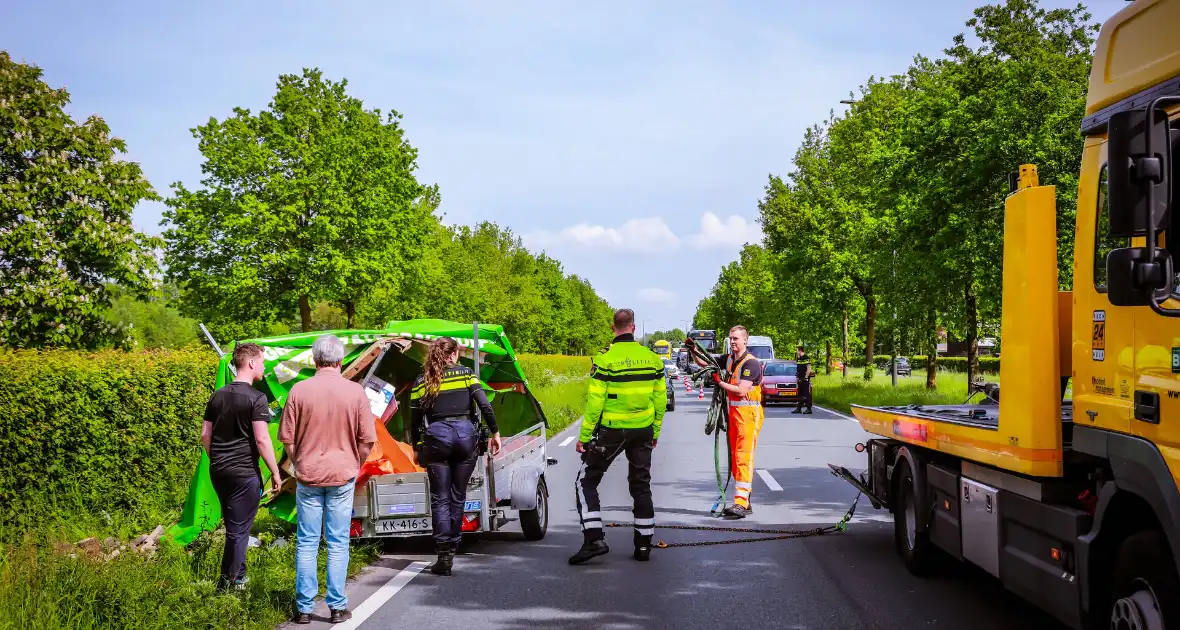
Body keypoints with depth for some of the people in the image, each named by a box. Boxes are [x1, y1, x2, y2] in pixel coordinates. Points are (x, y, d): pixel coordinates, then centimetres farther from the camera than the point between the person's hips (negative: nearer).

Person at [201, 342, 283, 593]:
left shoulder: (218, 396, 8)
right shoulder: (256, 398, -13)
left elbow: (205, 435, 12)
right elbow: (262, 440, -17)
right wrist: (275, 472, -9)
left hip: (219, 471, 7)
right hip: (244, 473, -7)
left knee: (233, 525, 20)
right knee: (239, 530, 1)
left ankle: (238, 575, 31)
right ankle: (226, 585, 3)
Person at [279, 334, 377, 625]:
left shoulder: (299, 390, -6)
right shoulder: (355, 391, -7)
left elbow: (287, 437, -1)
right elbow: (367, 439, -3)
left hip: (308, 474, 0)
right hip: (342, 475, 0)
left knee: (306, 543, 8)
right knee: (338, 544, 7)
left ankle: (304, 608, 11)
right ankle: (337, 607, 10)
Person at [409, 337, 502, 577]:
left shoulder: (421, 382, 7)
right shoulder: (466, 374, 6)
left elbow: (414, 421, 7)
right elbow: (485, 406, -3)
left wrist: (418, 448, 17)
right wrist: (495, 433, 5)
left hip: (436, 436, -1)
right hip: (466, 435, 1)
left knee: (440, 498, 4)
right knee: (458, 495, 13)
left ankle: (444, 556, -2)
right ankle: (452, 546, 18)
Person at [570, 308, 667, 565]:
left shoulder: (605, 359, -13)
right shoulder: (652, 358, 2)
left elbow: (595, 402, -14)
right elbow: (660, 399, 7)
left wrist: (584, 436, -7)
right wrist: (655, 433, 18)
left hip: (611, 430, -4)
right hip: (643, 432, 5)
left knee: (586, 481, 6)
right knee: (641, 486, 14)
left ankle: (594, 539, -6)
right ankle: (643, 545, 16)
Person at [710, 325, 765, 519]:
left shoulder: (751, 363, -12)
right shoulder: (729, 359, 13)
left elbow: (741, 390, -21)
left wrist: (720, 382, -9)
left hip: (748, 413, -9)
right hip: (733, 412, 9)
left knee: (744, 458, -14)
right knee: (734, 458, 9)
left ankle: (741, 503, -20)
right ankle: (745, 503, 15)